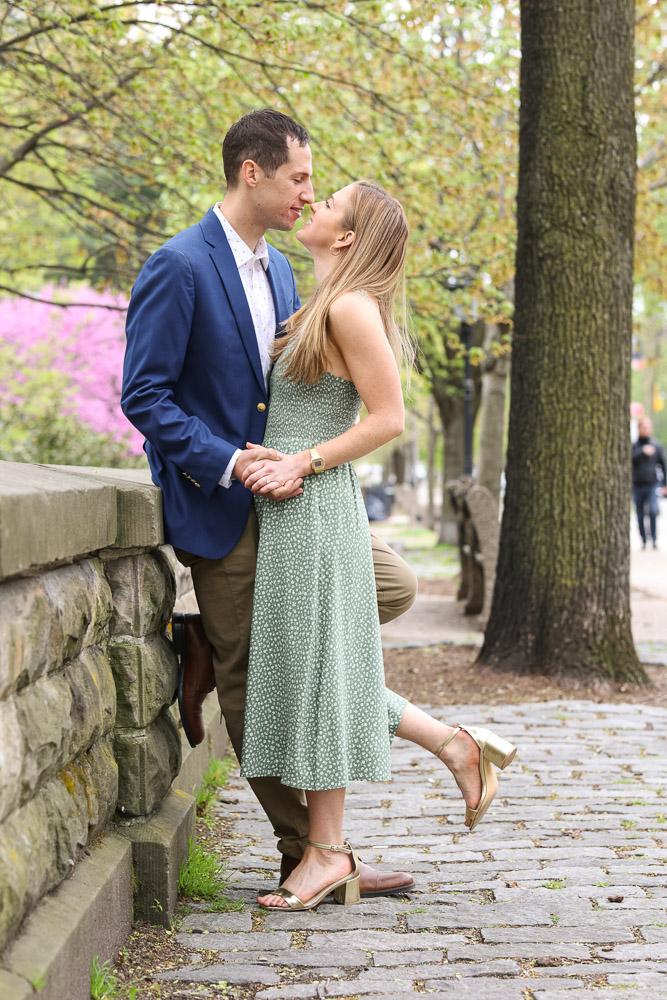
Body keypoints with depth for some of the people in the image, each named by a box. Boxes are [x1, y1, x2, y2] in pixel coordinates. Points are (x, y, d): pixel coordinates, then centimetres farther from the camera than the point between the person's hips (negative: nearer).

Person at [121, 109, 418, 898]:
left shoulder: (279, 270, 12)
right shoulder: (178, 267, -14)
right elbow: (144, 397, -16)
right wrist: (230, 463, -24)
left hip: (281, 491, 8)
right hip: (219, 507, -8)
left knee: (394, 586, 2)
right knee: (252, 684, 0)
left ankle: (210, 644, 7)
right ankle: (307, 853, 10)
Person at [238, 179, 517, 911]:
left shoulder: (351, 308, -12)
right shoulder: (320, 310, 15)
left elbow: (388, 418, -16)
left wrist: (300, 465, -17)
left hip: (313, 513, -10)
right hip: (293, 516, 10)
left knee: (311, 670, -2)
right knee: (312, 671, 15)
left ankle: (326, 852, 8)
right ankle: (455, 745, 21)